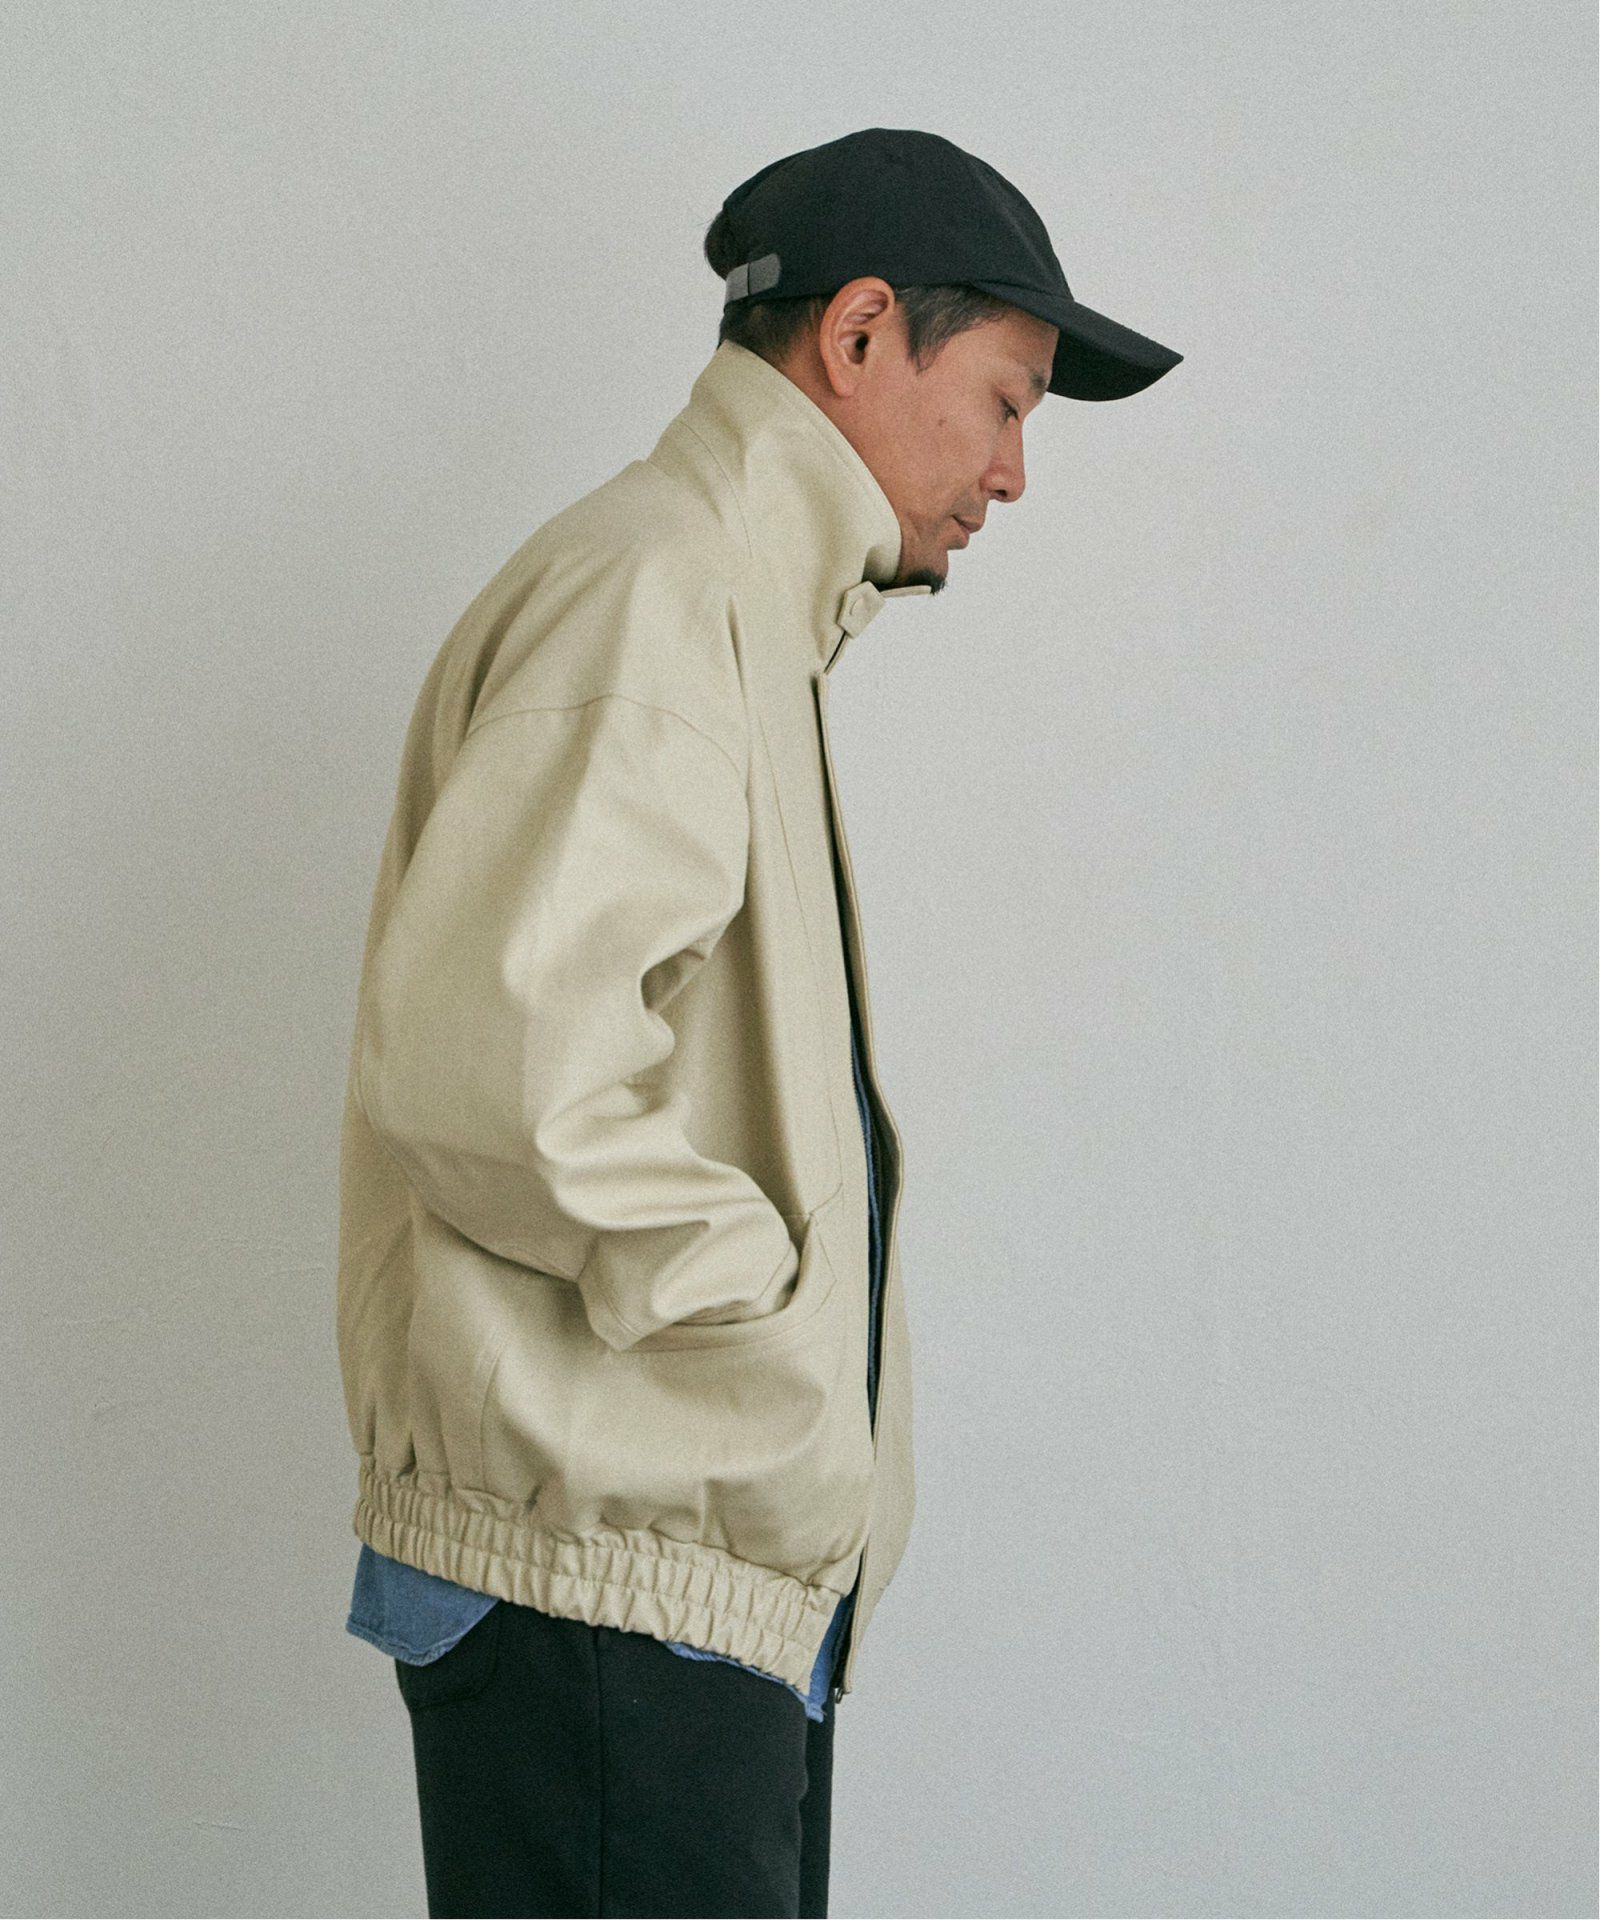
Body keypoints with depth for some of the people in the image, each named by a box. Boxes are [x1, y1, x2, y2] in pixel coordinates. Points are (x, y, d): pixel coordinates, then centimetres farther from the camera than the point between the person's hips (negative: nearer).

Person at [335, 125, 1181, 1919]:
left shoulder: (746, 613, 21)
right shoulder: (649, 588, -13)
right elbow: (481, 1048, -27)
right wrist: (756, 1308, -15)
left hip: (725, 1566, 10)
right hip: (604, 1579, -10)